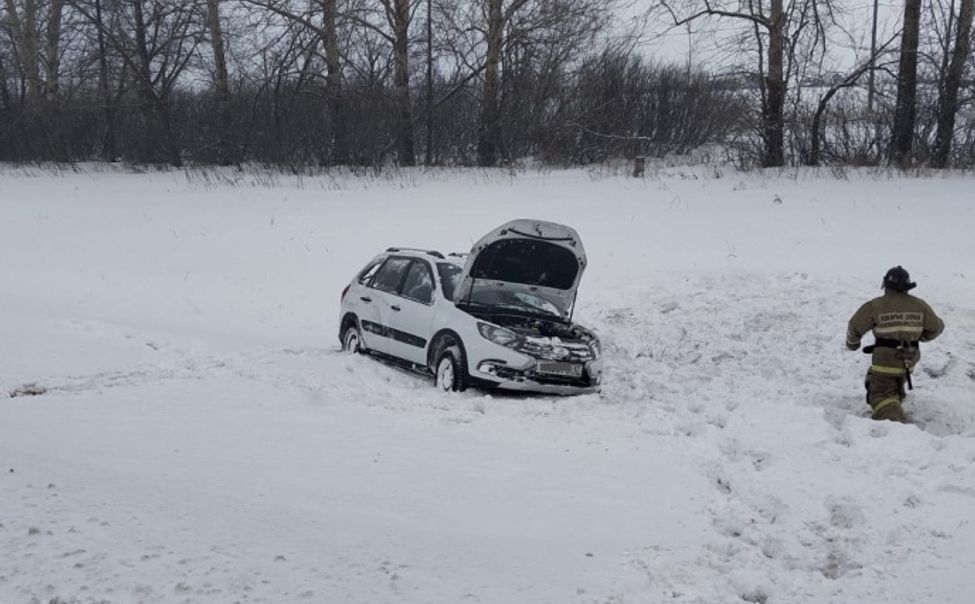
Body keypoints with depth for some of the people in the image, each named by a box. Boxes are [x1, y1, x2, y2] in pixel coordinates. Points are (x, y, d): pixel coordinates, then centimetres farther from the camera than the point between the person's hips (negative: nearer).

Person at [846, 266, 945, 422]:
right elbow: (937, 327, 8)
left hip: (885, 361, -5)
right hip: (909, 361, 5)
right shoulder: (919, 305, -1)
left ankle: (894, 418, -23)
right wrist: (920, 337, 27)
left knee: (881, 395, -1)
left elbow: (855, 327, -3)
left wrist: (852, 344, 18)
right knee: (895, 389, 30)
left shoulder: (875, 306, -12)